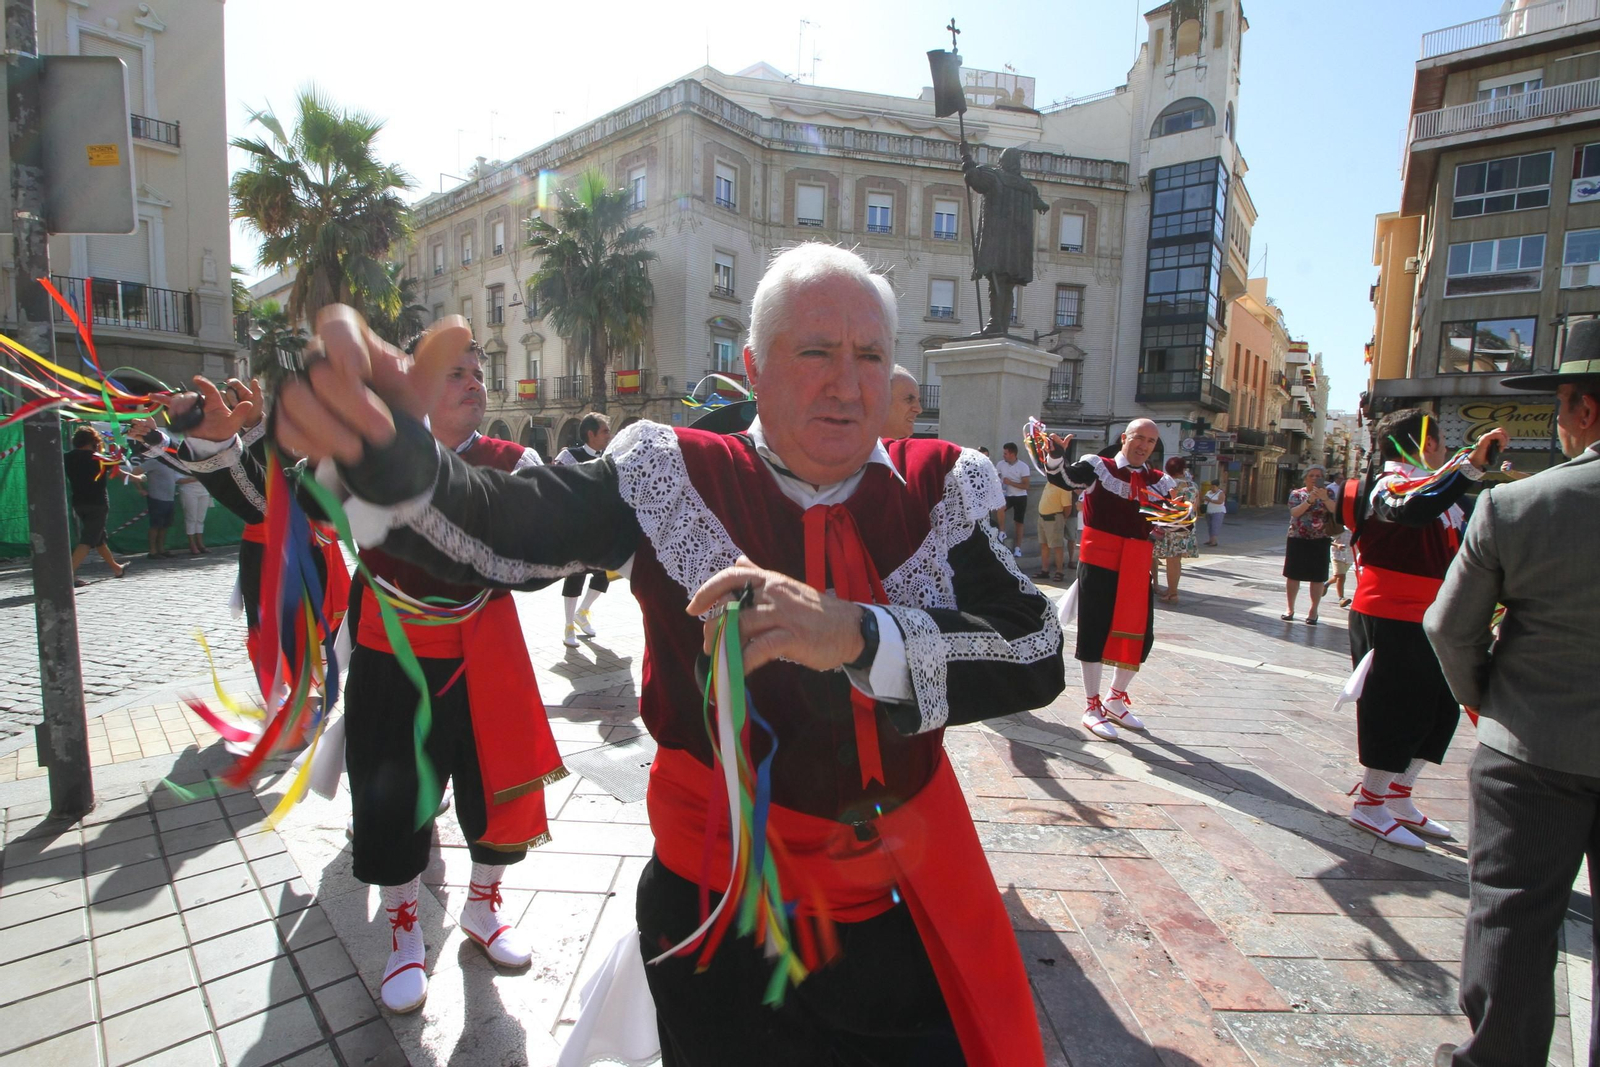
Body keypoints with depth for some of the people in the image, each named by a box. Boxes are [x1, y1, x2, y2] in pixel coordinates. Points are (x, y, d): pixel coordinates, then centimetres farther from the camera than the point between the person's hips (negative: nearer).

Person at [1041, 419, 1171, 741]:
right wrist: (1056, 455, -37)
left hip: (1137, 568, 5)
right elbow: (1062, 477, -17)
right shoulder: (1098, 466, -2)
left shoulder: (1159, 482, 11)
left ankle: (1116, 698, 33)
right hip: (1098, 564, -5)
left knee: (1140, 636, 10)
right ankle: (1093, 707, 17)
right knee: (1094, 632, 2)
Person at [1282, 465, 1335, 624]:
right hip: (1298, 539, 0)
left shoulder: (1327, 493, 4)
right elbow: (1294, 512, -13)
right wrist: (1309, 500, -26)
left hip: (1320, 541, 0)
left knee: (1317, 577, 1)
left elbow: (1335, 509, -14)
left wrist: (1324, 498, -31)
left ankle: (1313, 611, 13)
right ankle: (1290, 609, 17)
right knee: (1293, 575, 4)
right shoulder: (1297, 493, 3)